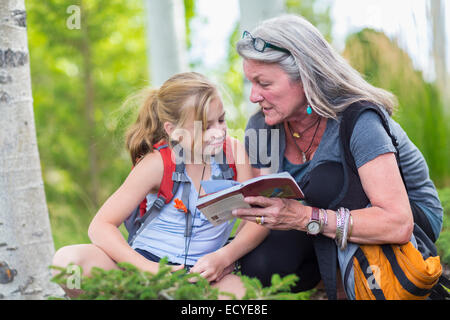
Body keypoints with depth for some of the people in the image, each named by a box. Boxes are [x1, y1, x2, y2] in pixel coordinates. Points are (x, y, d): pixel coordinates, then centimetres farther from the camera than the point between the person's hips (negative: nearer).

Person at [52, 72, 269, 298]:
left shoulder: (233, 150, -1)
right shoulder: (158, 163, -9)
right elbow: (100, 226, -12)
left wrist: (224, 257, -21)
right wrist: (149, 269, -26)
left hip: (202, 272, 2)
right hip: (147, 263, -1)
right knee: (67, 259, -26)